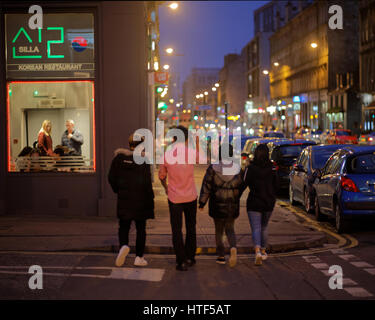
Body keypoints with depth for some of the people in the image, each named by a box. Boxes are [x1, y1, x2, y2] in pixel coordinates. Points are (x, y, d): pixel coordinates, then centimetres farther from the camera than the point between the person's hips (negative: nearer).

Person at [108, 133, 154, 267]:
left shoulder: (119, 157, -1)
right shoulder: (143, 159, -12)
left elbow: (111, 177, 3)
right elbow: (146, 181, -14)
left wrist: (117, 190, 18)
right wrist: (150, 199, -5)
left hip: (124, 198, 2)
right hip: (141, 200, -2)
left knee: (123, 226, 12)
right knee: (141, 228, 10)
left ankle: (123, 245, -18)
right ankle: (139, 257, 13)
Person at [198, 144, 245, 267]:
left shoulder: (213, 168, -10)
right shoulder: (237, 169, -3)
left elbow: (206, 186, -9)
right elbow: (241, 186, 4)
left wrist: (202, 202, -1)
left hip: (217, 203, -2)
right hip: (232, 204, 2)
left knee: (218, 229, 15)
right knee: (230, 229, 14)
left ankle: (221, 256, 15)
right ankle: (233, 247, -15)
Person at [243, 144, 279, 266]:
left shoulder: (250, 168, -11)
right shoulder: (272, 168, -3)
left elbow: (245, 183, -11)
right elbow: (276, 185, 3)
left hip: (254, 202, -3)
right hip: (269, 202, 3)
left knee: (256, 228, -4)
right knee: (264, 228, 20)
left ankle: (257, 251, -26)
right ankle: (263, 252, 31)